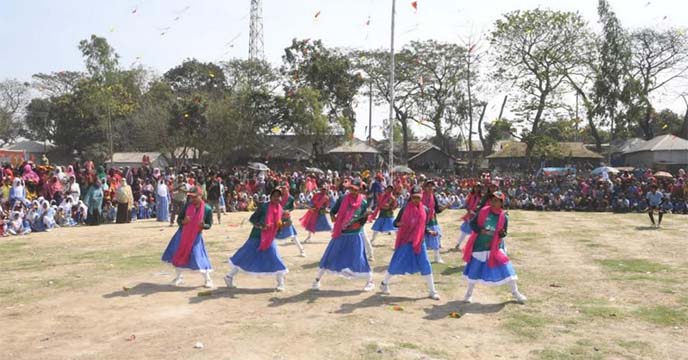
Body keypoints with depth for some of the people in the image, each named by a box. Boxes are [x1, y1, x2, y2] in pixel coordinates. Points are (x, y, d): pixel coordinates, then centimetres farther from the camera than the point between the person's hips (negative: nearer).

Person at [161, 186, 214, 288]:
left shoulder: (207, 209, -15)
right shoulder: (187, 205, -10)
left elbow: (209, 224, -5)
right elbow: (178, 219, -3)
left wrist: (203, 225, -27)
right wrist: (183, 221, -26)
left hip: (196, 236, -3)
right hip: (182, 234, 4)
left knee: (199, 258, -8)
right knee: (176, 255, 11)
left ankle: (208, 280, 10)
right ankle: (179, 277, 35)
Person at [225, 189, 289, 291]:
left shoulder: (280, 210, 3)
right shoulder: (264, 206, -12)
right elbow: (252, 219, -12)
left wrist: (283, 225, -10)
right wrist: (261, 226, -26)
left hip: (270, 239, 4)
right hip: (257, 236, -4)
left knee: (275, 260, -2)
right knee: (245, 257, 5)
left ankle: (281, 283, 12)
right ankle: (230, 276, 22)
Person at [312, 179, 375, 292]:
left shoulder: (364, 203, -8)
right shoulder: (342, 199, -6)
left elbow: (362, 222, -6)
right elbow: (333, 212, 1)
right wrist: (334, 218, -17)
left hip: (355, 236, -2)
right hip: (340, 234, 2)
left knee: (359, 259, -4)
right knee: (329, 256, 7)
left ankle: (370, 282, 14)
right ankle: (317, 280, 22)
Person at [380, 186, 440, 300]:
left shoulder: (425, 210, -2)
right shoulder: (405, 209, -9)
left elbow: (424, 226, 8)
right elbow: (395, 222, -2)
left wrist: (430, 231, -12)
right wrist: (399, 223, -25)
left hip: (419, 241, 2)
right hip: (405, 241, -2)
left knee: (425, 265, 0)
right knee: (396, 263, 5)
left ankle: (432, 291, 11)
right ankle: (384, 284, 27)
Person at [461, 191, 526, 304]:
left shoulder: (504, 217, -8)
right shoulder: (483, 211, -9)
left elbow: (503, 234, 0)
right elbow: (472, 224, -5)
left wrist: (502, 233, -24)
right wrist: (481, 230, -22)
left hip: (494, 247, 0)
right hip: (479, 246, 0)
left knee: (506, 268, -1)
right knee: (474, 269, 7)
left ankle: (515, 293, 20)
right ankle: (469, 293, 28)